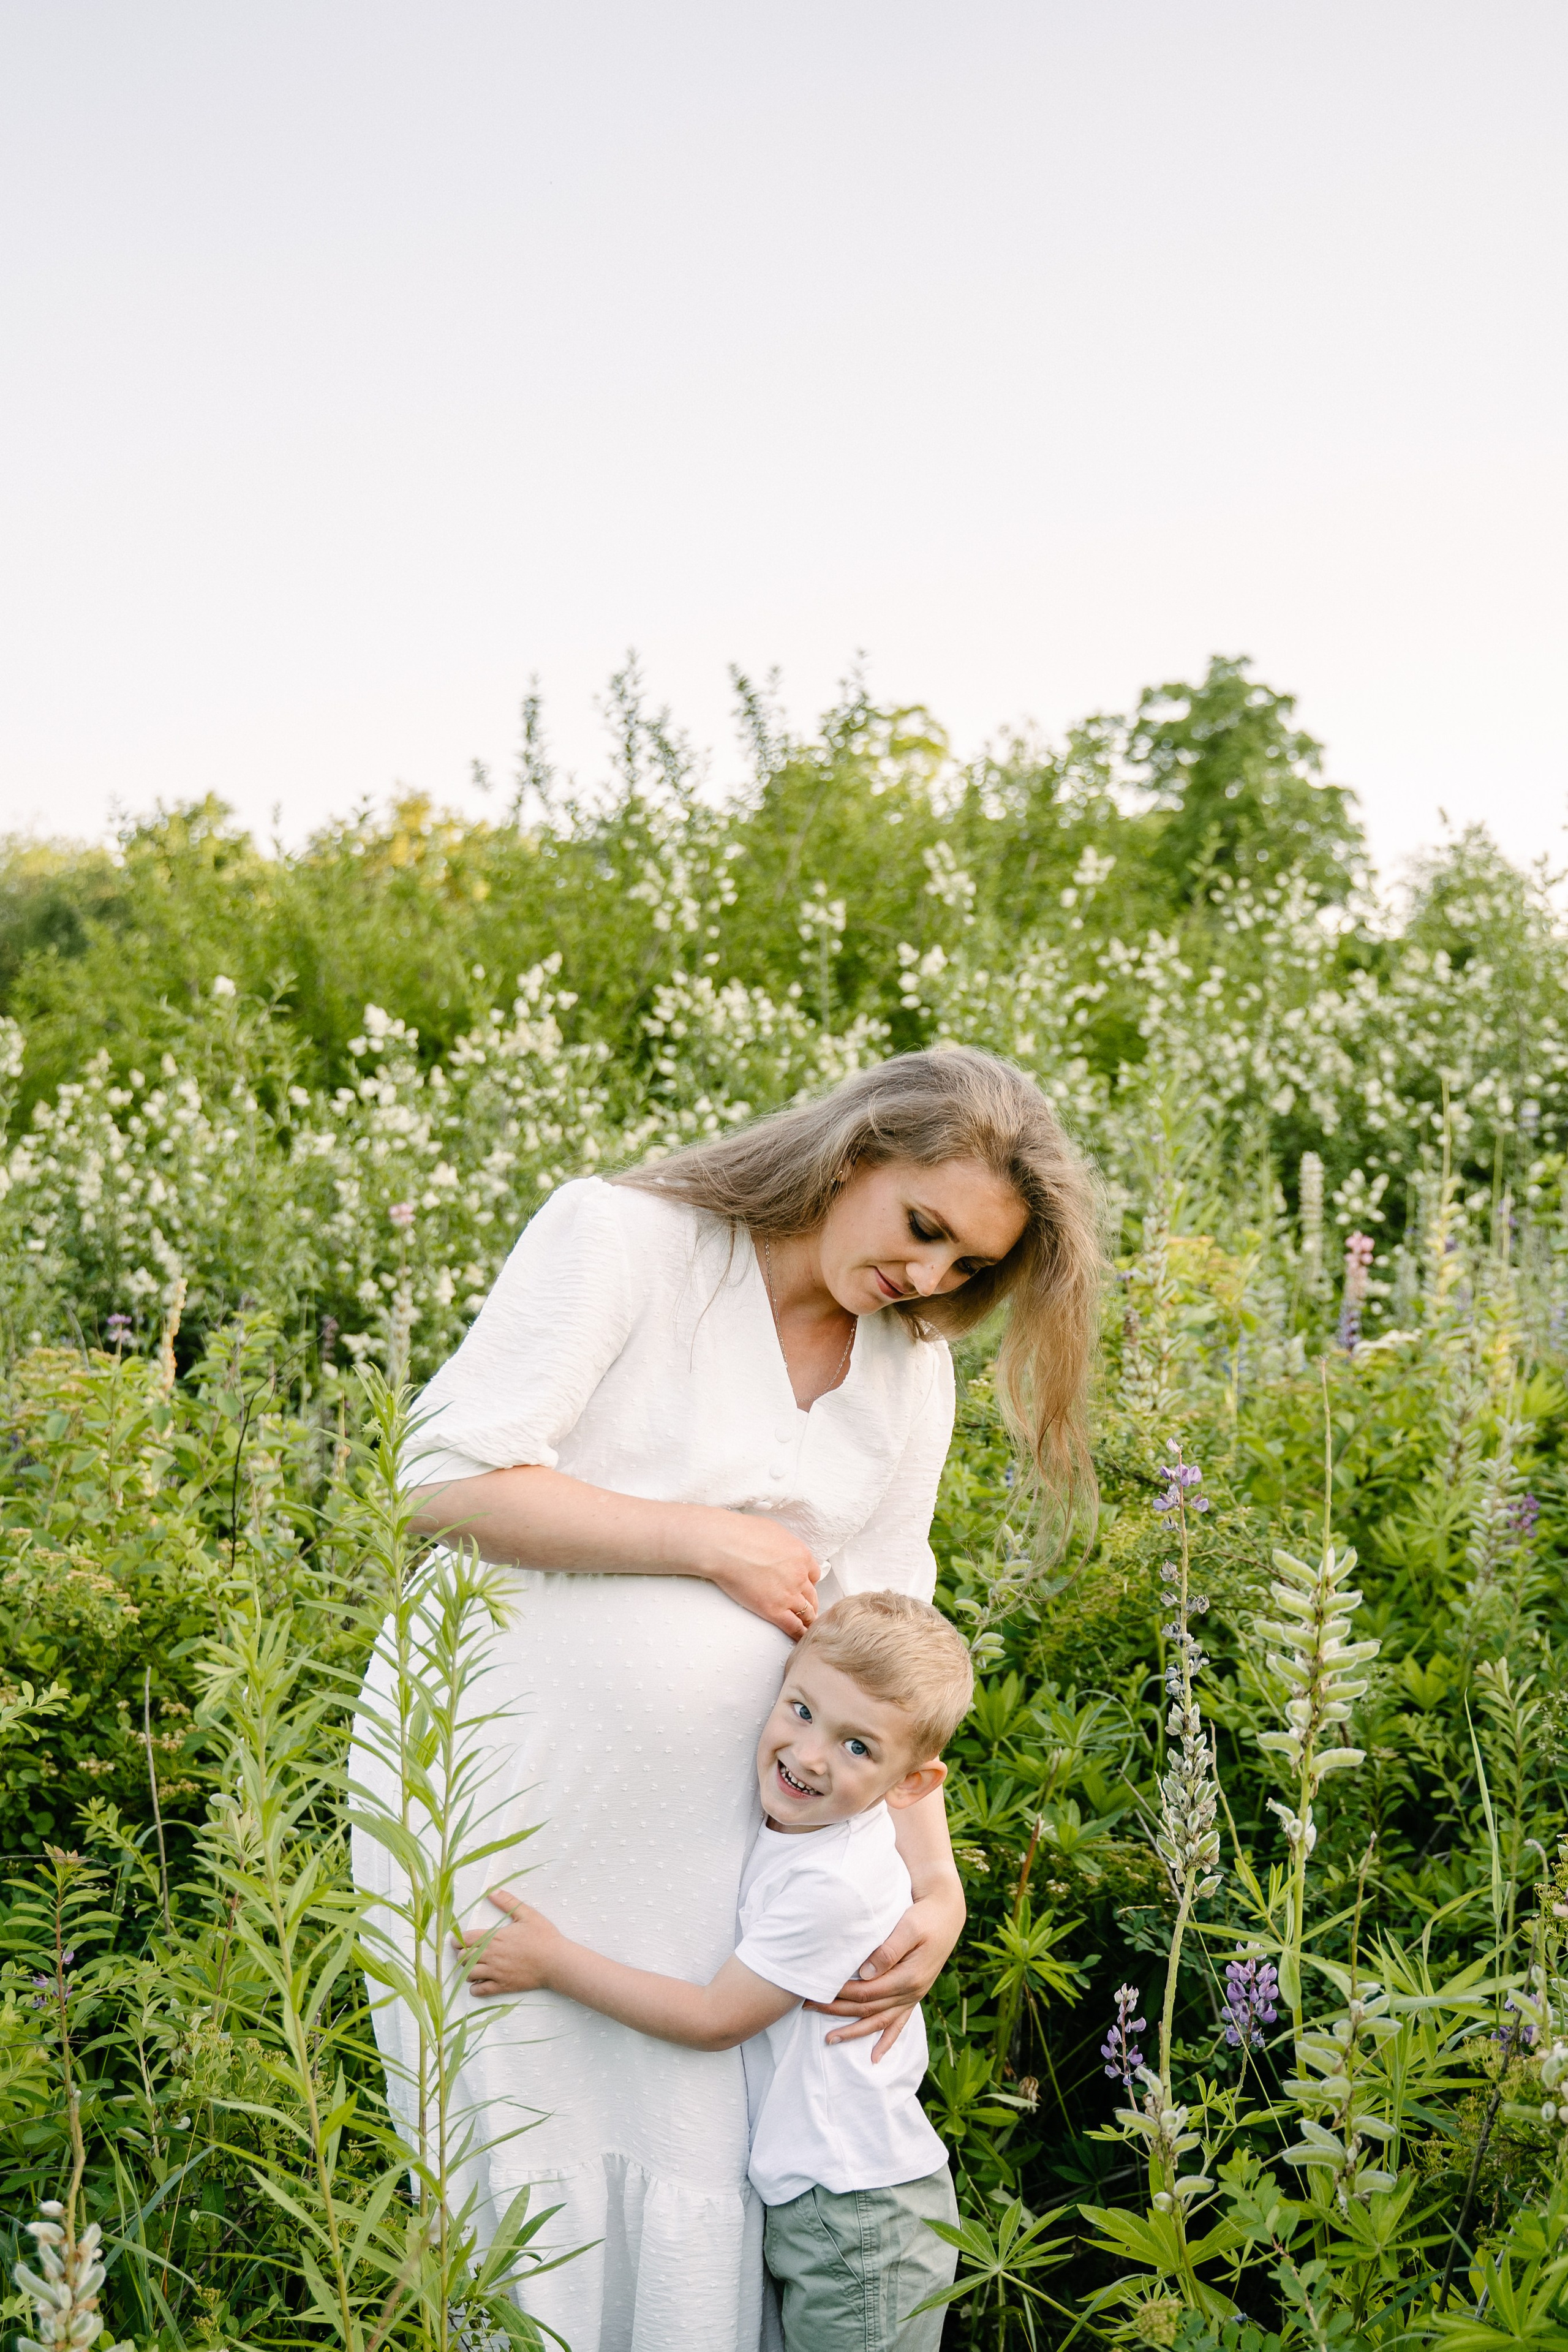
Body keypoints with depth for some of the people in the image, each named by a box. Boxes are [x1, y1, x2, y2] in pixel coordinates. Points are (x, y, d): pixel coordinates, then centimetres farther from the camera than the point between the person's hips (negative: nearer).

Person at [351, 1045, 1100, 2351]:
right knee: (534, 2166, 3)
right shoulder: (624, 1236, -11)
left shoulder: (913, 1373, 7)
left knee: (704, 2172, 5)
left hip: (693, 1820, 5)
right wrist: (717, 1541, -15)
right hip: (494, 1784, -5)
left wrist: (935, 1885, -4)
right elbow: (454, 1478, -19)